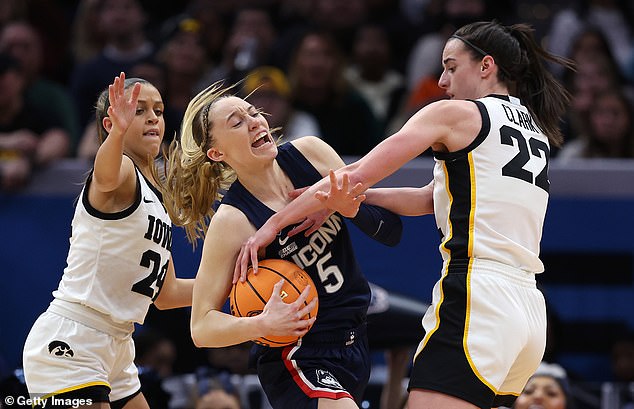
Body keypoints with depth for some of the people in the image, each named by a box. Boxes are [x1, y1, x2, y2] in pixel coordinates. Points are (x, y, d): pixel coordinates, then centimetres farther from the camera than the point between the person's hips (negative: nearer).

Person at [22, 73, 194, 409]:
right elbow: (106, 179, -37)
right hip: (69, 345, -10)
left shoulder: (153, 198, 19)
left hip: (115, 351, 10)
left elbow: (166, 293, 25)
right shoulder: (123, 170, -8)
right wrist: (118, 132, -57)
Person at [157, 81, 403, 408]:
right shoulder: (231, 220, -17)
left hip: (353, 342, 7)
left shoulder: (309, 152, -2)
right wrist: (262, 324, -32)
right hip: (298, 364, -7)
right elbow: (202, 328, -14)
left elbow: (390, 230, 2)